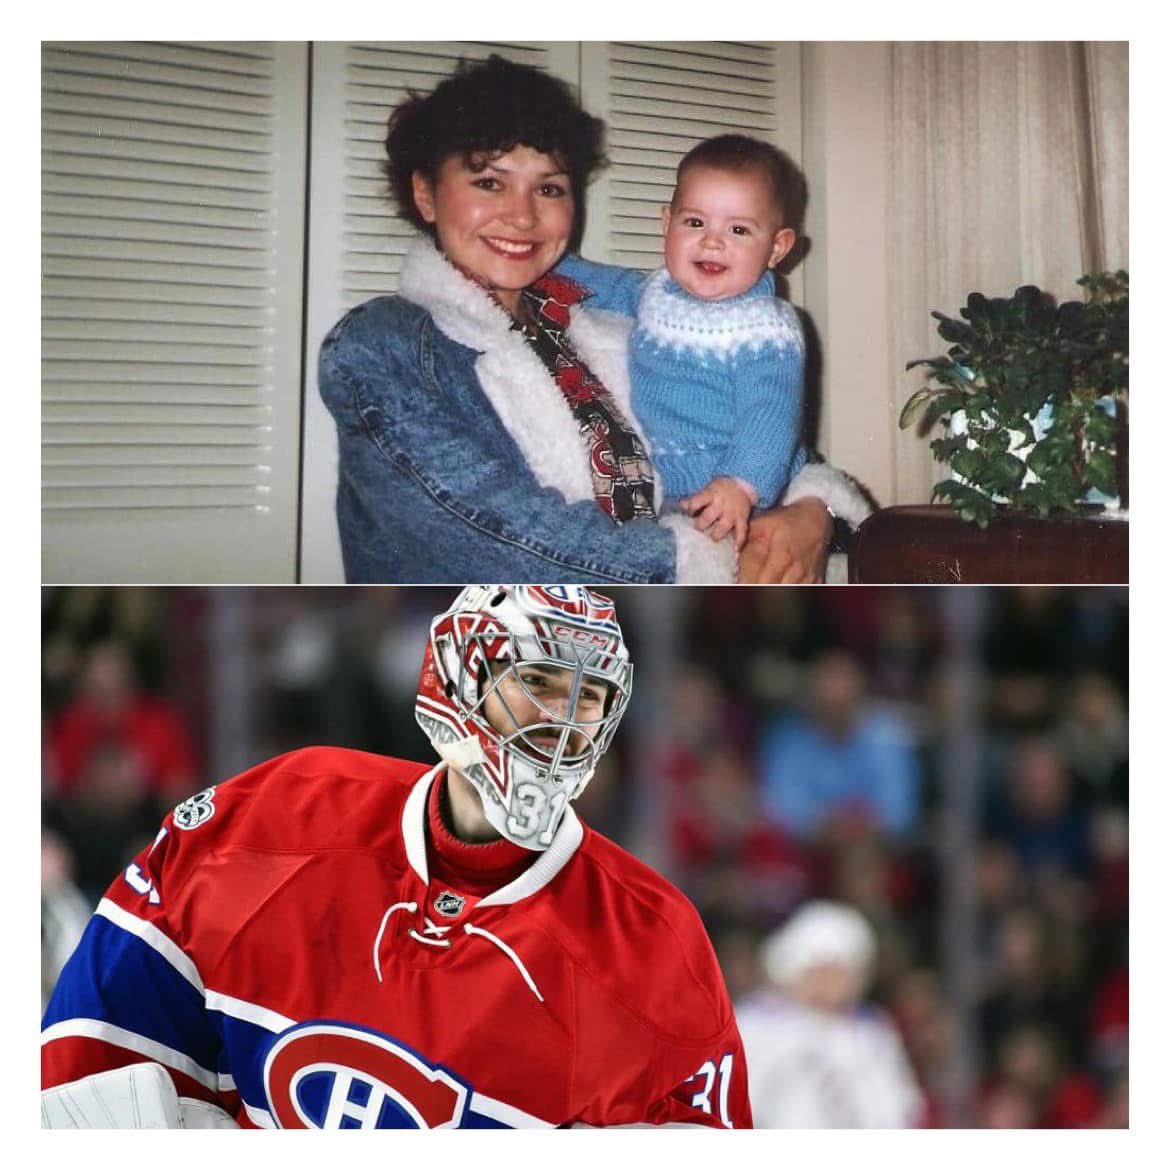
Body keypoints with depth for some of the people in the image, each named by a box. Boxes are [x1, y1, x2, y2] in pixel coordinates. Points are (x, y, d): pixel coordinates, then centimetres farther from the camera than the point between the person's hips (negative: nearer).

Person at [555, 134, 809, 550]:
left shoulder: (767, 329, -12)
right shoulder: (654, 294, 12)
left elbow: (768, 417, -22)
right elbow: (601, 284, 33)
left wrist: (741, 485, -36)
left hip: (751, 502, -7)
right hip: (669, 494, 7)